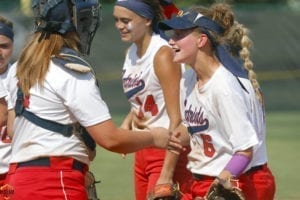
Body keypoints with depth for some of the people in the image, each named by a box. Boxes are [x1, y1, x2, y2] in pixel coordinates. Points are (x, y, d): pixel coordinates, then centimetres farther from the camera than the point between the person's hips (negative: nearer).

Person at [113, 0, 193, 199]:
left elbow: (176, 118, -18)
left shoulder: (162, 54, -15)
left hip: (168, 153, -8)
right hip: (142, 153, 8)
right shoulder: (131, 53, 9)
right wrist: (127, 122, 1)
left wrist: (166, 175, -22)